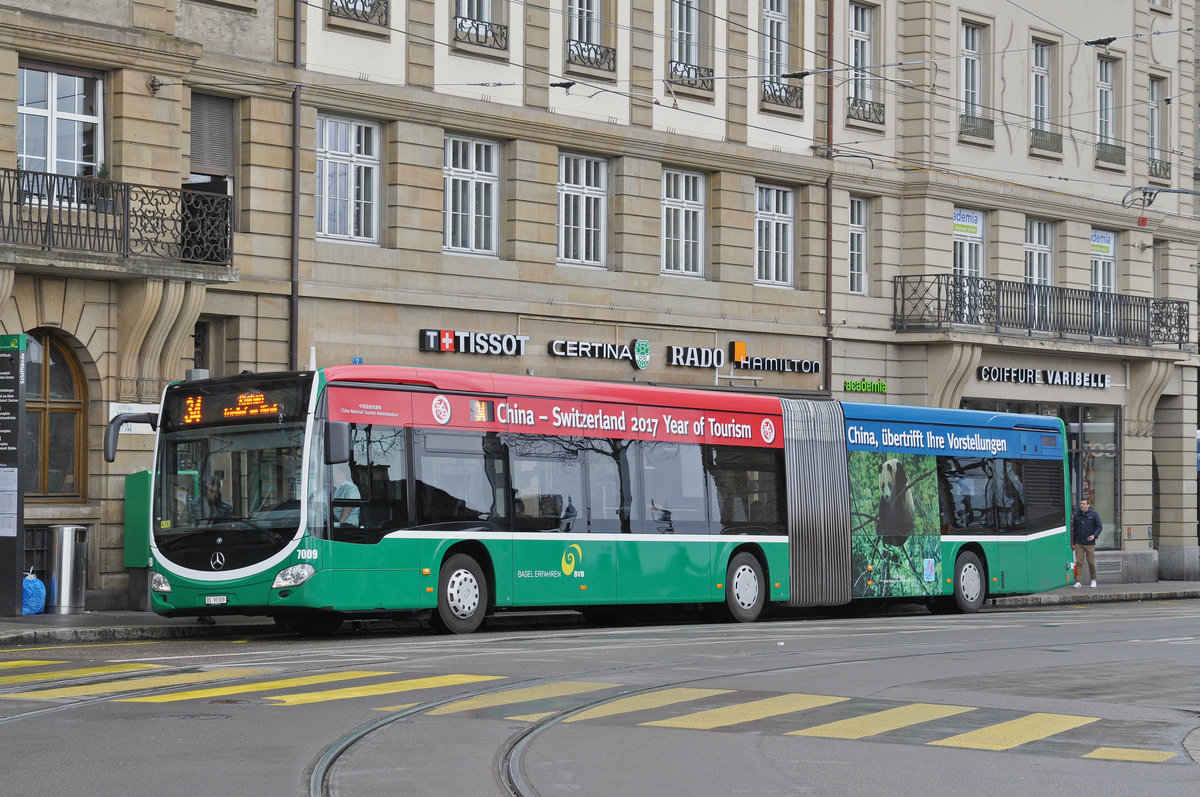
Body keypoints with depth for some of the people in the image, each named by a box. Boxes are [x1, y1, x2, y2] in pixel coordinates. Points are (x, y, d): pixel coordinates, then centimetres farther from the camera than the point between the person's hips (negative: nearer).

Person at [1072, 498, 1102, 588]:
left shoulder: (1094, 515, 0)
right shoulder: (1077, 515, 7)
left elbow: (1099, 527, 1)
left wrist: (1094, 535, -17)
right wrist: (1073, 543, 11)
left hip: (1090, 543, -2)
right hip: (1079, 543, 2)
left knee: (1091, 562, 6)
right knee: (1078, 562, -4)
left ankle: (1093, 580, 23)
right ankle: (1078, 581, -2)